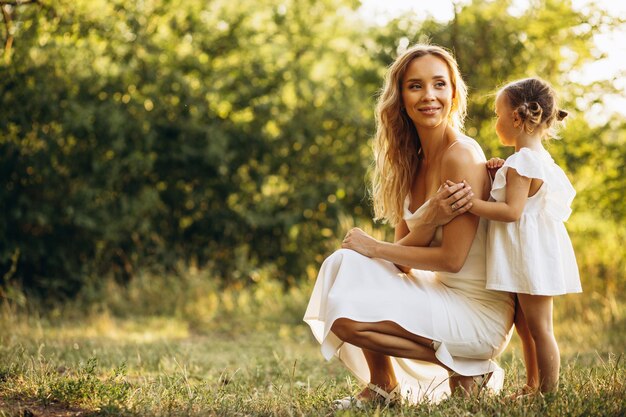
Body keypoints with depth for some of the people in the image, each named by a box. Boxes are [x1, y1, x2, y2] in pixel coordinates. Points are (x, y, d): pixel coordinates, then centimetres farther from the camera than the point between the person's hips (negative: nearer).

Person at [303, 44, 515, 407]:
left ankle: (466, 370, -2)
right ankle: (381, 389, 9)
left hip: (479, 310, -8)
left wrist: (374, 247, -7)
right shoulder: (413, 161, 8)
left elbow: (452, 259, -19)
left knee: (349, 316, -19)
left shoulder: (462, 156, -17)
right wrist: (429, 221, -20)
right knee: (345, 262, 0)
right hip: (439, 294, 8)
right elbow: (403, 261, 2)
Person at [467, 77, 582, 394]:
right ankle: (532, 387, 26)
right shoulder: (541, 159, 13)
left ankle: (549, 392, 1)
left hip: (531, 257, -10)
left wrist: (470, 204, -25)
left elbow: (512, 211, -24)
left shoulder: (520, 162, -17)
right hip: (532, 257, 10)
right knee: (525, 326, 18)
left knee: (539, 328, -4)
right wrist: (501, 172, 10)